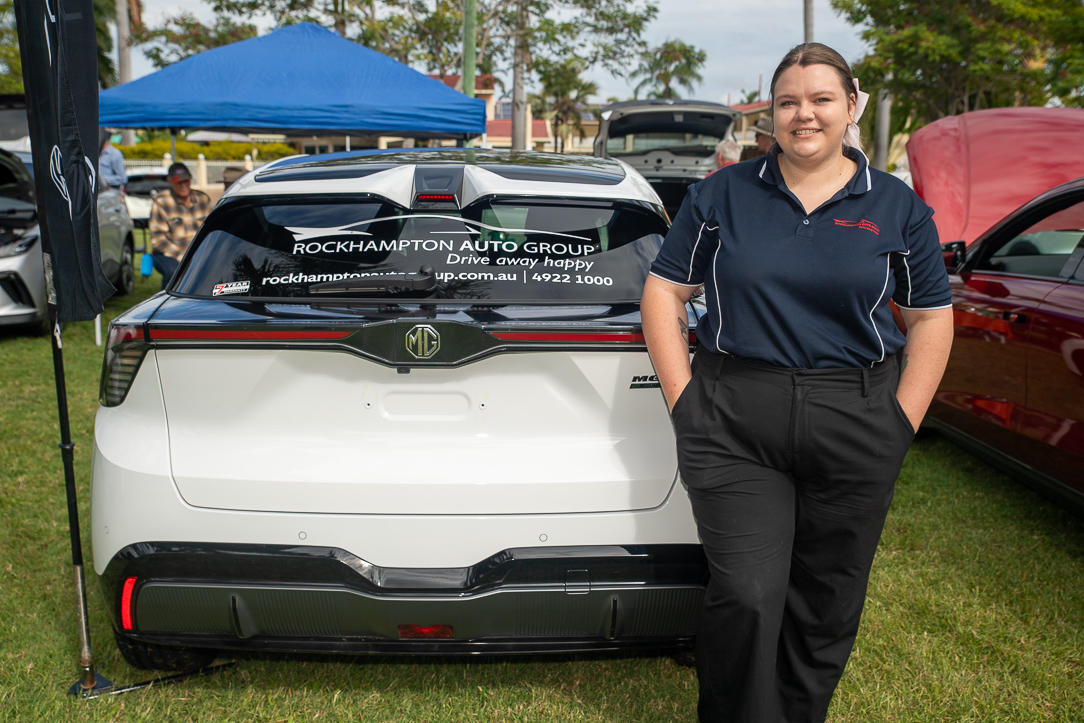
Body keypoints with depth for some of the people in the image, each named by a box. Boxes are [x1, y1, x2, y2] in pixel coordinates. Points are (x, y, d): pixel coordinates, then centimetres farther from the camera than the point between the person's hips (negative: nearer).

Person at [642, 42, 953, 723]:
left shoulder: (897, 205, 7)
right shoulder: (722, 194, 5)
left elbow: (932, 318, 9)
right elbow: (664, 292, 5)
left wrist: (900, 424, 1)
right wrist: (686, 401, -3)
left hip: (854, 435, 2)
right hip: (732, 429, -1)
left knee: (827, 605, 11)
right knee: (745, 597, -7)